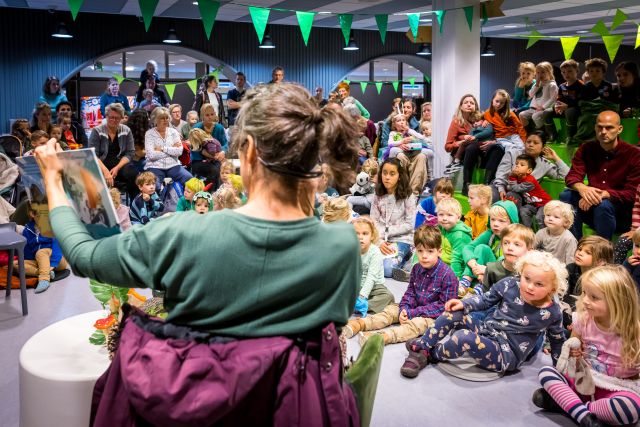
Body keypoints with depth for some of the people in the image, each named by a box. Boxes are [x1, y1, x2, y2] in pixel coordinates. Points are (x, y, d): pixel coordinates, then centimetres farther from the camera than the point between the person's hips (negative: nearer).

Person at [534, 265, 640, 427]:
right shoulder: (583, 320, -5)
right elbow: (573, 346, 14)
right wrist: (573, 353, -8)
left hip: (614, 390, -3)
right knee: (545, 372, -17)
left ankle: (565, 403, -21)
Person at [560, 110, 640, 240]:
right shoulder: (586, 149, 1)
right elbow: (572, 176, -9)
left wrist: (603, 194, -32)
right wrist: (582, 188, -34)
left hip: (622, 214, -4)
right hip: (591, 207, 4)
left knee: (603, 205, -36)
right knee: (566, 195, -23)